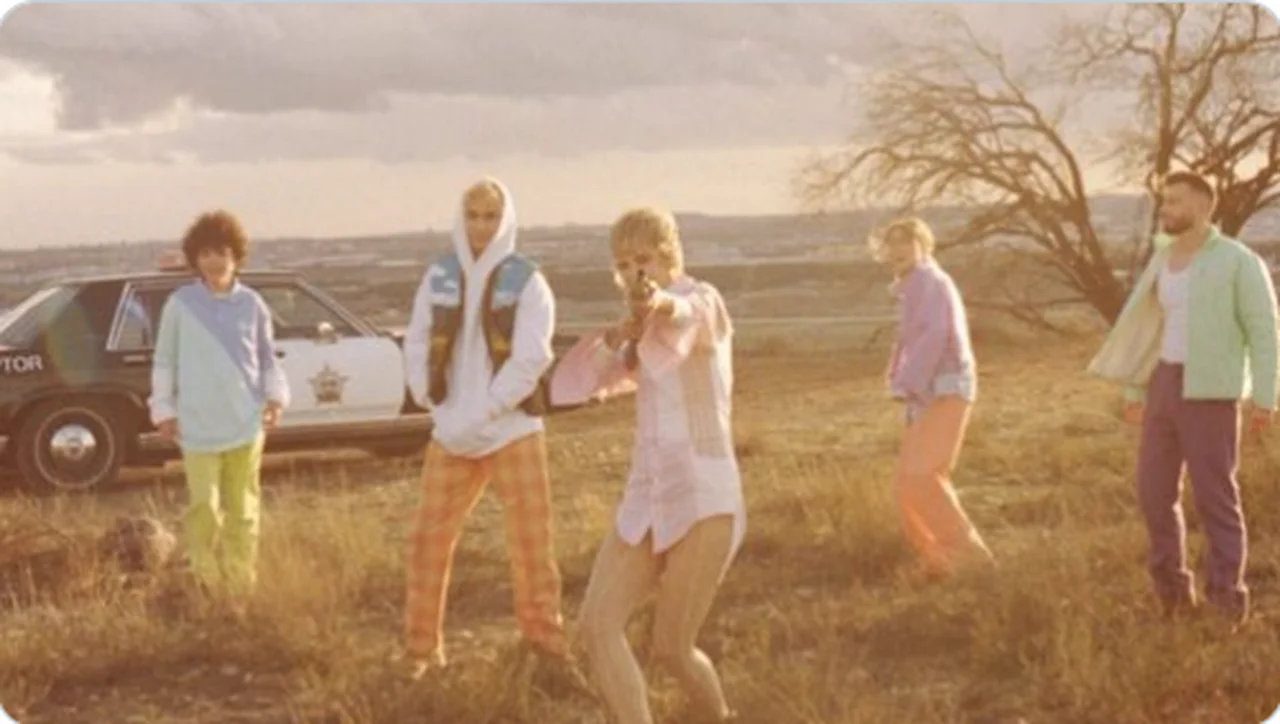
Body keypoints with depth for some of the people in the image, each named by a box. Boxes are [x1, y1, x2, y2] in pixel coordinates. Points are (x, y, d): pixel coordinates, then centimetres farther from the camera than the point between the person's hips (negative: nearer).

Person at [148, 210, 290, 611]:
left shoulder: (251, 304, 2)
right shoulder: (180, 303, -2)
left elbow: (267, 358, 10)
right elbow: (165, 360, 5)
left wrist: (276, 395, -4)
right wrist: (163, 408, 2)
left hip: (246, 424, 1)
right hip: (197, 427, -1)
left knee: (244, 510, 8)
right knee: (205, 508, -5)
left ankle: (240, 591, 20)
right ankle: (207, 583, 18)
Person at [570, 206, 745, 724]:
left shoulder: (702, 299, -7)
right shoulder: (649, 322, 18)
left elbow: (684, 314, -35)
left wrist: (658, 303, -59)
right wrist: (620, 332, -13)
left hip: (703, 499, -7)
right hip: (648, 498, 7)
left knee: (671, 649, -3)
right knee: (596, 629, -8)